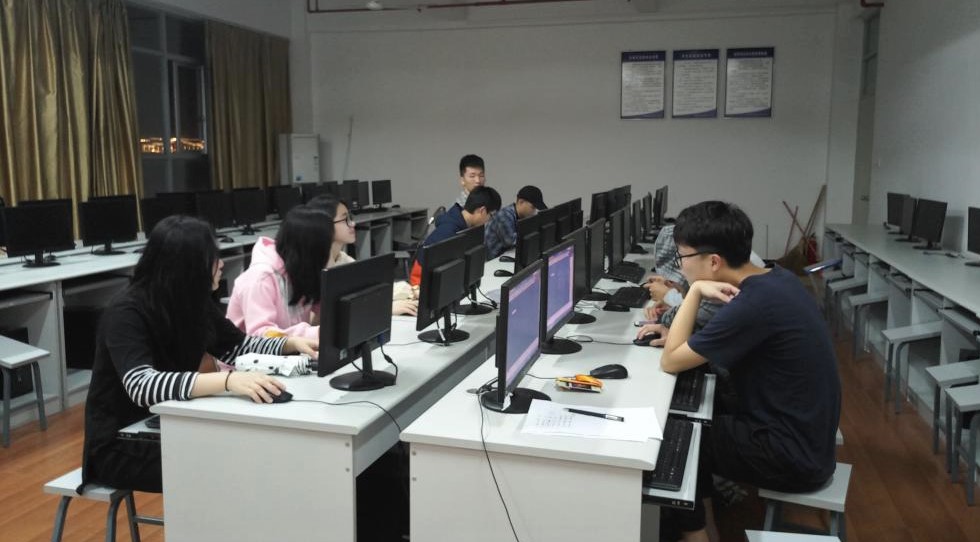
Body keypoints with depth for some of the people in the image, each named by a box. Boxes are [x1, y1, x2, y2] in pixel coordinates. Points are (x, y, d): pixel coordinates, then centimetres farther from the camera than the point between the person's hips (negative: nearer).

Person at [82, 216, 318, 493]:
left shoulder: (194, 302, -3)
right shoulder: (126, 313, -23)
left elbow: (238, 345, 11)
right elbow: (141, 386, -39)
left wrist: (293, 343, -6)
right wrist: (227, 381, -51)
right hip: (119, 444, -6)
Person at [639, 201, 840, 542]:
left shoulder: (755, 303, -28)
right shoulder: (776, 279, 1)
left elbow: (670, 362, -19)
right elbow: (726, 339, 16)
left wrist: (695, 291, -15)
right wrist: (676, 333, 2)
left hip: (793, 457, -9)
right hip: (805, 436, 9)